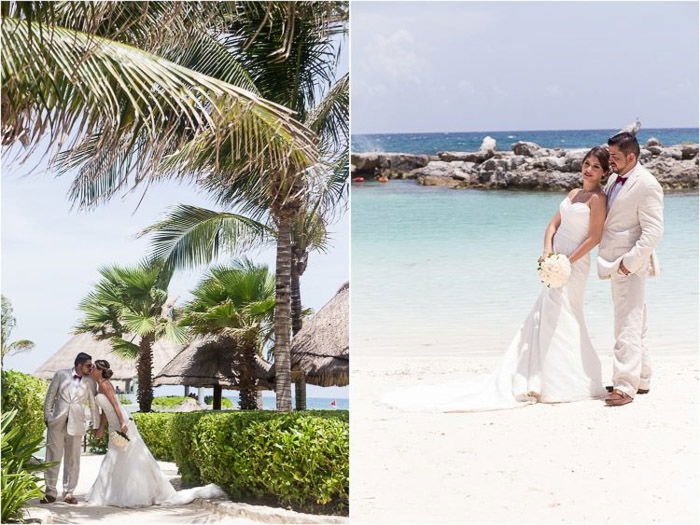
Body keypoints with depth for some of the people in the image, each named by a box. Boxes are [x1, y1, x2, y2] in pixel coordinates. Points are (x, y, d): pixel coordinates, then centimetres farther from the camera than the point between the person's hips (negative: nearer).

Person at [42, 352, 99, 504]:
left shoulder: (90, 382, 5)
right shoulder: (61, 375, 1)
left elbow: (93, 405, 9)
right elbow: (50, 396, 6)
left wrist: (97, 426, 10)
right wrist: (47, 416, 2)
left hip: (76, 423, 1)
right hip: (57, 421, -1)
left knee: (73, 459, 4)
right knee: (53, 457, 0)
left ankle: (68, 493, 11)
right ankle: (50, 492, 7)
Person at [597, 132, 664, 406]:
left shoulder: (646, 185, -16)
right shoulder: (615, 180, 11)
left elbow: (653, 232, -20)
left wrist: (630, 261, -22)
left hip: (631, 264, -10)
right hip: (617, 263, 10)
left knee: (628, 325, -11)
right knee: (634, 325, 16)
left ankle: (626, 387, -12)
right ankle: (641, 379, 25)